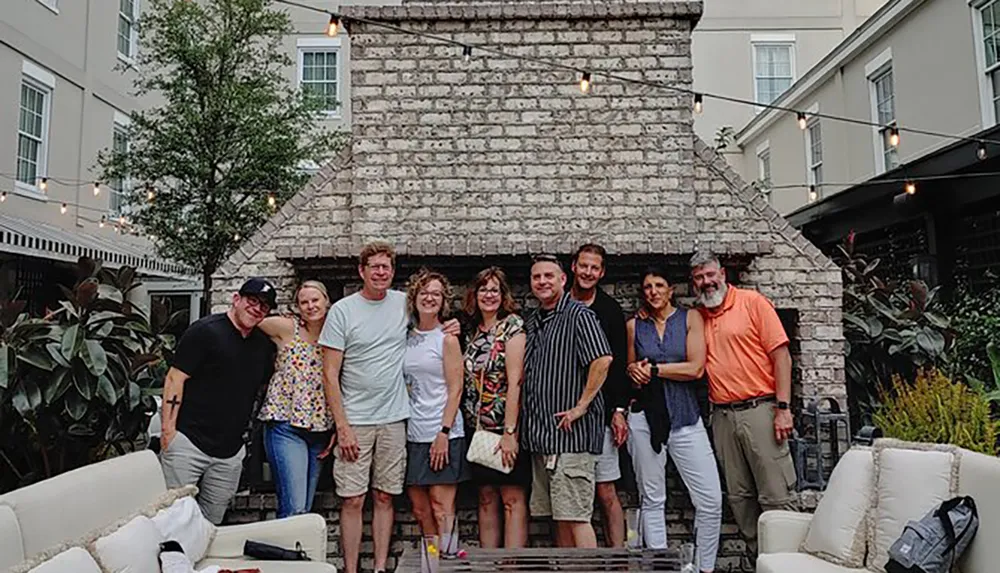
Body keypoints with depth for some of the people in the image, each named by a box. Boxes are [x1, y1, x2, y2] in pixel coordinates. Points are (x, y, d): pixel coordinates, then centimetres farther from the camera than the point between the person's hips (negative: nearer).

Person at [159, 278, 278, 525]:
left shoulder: (265, 344, 11)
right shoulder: (205, 330, -8)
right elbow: (175, 378, -10)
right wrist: (168, 429, -14)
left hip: (231, 452, 6)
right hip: (188, 441, -6)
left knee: (212, 522, 15)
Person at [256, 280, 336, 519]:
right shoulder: (287, 328, -2)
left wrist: (337, 430, 8)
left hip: (320, 430, 5)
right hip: (286, 426, -4)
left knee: (306, 509, 11)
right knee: (294, 508, -12)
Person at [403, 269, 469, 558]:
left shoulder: (447, 339, -2)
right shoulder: (407, 337, 11)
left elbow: (455, 390, -7)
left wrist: (444, 432, -15)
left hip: (442, 434, -5)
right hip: (413, 435, 5)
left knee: (441, 507, -4)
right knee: (420, 510, 9)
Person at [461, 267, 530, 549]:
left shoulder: (512, 325, -7)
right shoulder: (472, 333, 13)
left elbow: (515, 381, -15)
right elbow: (468, 381, 14)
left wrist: (510, 432, -19)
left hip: (506, 428, -6)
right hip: (479, 429, 7)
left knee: (513, 499, -1)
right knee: (486, 499, 12)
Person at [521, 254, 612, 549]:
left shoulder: (578, 315, -8)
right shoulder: (532, 323, 17)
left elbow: (602, 359, -20)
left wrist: (582, 406, -18)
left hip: (570, 432, -8)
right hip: (541, 436, 8)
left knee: (575, 516, -5)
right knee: (559, 517, 14)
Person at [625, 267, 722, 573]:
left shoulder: (690, 318, 4)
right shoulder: (634, 325, 10)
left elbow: (696, 368, -6)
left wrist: (654, 369, -4)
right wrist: (633, 371, -1)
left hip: (685, 417, -1)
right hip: (645, 417, 1)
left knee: (711, 500, -4)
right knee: (652, 499, 6)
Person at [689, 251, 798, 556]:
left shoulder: (752, 302, -1)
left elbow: (781, 355, -5)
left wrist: (783, 408, -12)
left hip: (760, 410, -5)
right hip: (722, 416, 5)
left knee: (777, 495, -3)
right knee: (739, 497, 10)